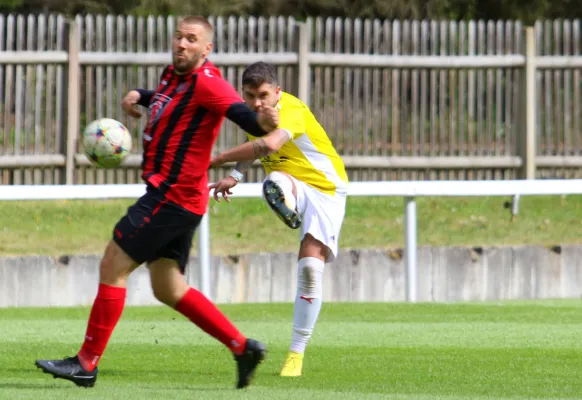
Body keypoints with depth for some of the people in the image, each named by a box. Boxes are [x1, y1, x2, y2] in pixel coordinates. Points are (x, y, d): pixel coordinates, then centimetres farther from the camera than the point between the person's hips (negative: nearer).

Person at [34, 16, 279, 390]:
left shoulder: (206, 82, -16)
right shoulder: (174, 75, 12)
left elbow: (240, 111, -31)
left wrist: (262, 122, -54)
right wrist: (138, 96, 14)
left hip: (172, 196, -10)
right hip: (176, 198, 10)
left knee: (113, 266, -6)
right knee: (169, 289, 15)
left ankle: (87, 363, 0)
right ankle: (242, 347, 15)